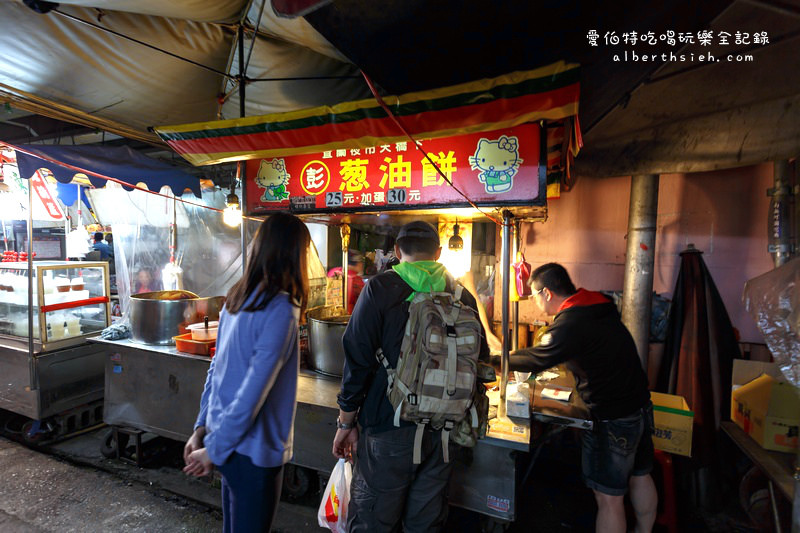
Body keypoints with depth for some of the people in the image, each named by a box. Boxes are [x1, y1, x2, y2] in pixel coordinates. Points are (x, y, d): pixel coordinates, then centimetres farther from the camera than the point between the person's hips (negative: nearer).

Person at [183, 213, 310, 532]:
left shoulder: (238, 297, 1)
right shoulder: (280, 310, -25)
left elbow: (218, 367, 5)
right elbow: (254, 390, -25)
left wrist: (201, 427, 11)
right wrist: (214, 449, -13)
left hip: (230, 439, 8)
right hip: (253, 449, -8)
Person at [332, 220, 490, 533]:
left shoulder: (381, 288, -10)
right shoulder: (461, 295, 3)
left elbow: (357, 361, -12)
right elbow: (481, 359, 11)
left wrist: (346, 422, -1)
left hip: (390, 427, -4)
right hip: (443, 429, 5)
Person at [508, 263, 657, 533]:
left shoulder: (570, 324, -25)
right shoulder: (600, 306, 3)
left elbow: (536, 360, -15)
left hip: (612, 420, -9)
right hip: (640, 407, 9)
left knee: (608, 498, 5)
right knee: (640, 478, 26)